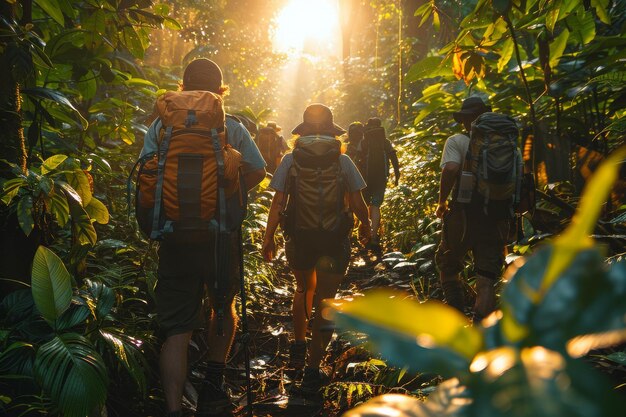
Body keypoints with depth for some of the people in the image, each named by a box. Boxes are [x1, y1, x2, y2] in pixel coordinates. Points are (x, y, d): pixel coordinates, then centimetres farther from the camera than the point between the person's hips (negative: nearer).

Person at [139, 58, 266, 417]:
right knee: (223, 306, 25)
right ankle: (213, 386, 27)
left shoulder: (161, 127, 0)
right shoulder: (233, 128, -1)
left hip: (176, 237, 0)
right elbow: (258, 172, -3)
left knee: (176, 329, 3)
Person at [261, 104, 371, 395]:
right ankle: (312, 369, 5)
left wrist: (268, 239, 2)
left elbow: (277, 204, -7)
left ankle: (298, 348, 29)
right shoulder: (343, 162, -4)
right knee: (324, 301, 5)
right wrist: (366, 227, 15)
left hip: (298, 240, 2)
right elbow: (358, 204, -4)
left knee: (304, 289, 27)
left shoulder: (290, 160, -3)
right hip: (334, 241, -1)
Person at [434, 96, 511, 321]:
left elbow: (451, 169, -22)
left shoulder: (456, 141, -4)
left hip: (463, 216, -3)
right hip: (495, 220, 3)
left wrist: (442, 202, -10)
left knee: (448, 266, 20)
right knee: (486, 280, 4)